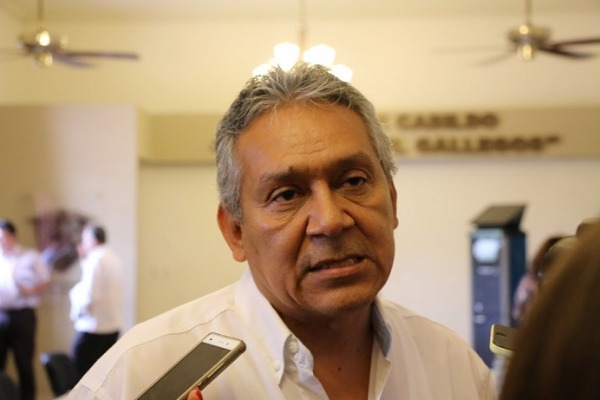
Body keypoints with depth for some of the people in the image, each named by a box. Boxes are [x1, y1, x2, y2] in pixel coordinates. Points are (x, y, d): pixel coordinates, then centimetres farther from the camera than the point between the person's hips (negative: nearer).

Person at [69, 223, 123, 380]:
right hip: (113, 326, 9)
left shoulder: (95, 260, -15)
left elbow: (89, 297, -21)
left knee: (84, 374, -4)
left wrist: (75, 293, -2)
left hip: (93, 327, -9)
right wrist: (85, 259, 15)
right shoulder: (114, 258, 11)